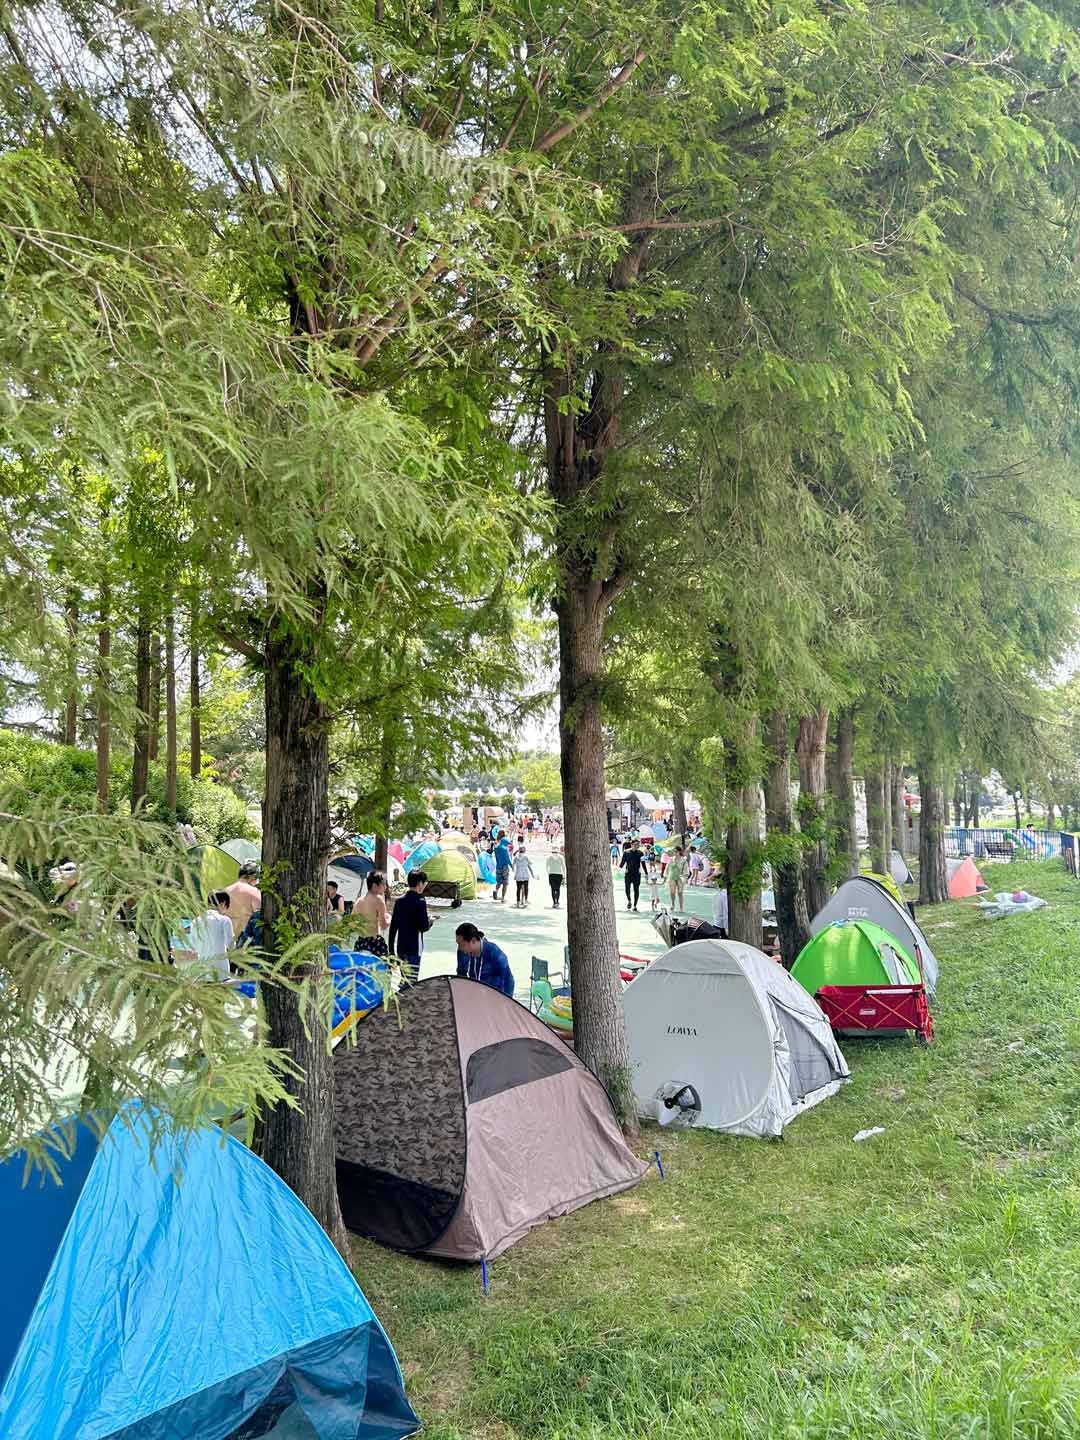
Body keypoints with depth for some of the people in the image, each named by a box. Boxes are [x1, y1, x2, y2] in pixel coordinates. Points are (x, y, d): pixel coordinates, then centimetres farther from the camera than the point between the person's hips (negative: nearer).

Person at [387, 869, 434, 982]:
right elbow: (424, 927, -15)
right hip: (414, 948, -7)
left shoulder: (399, 900, 7)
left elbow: (393, 926, 10)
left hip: (400, 947, 7)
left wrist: (391, 948, 16)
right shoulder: (420, 901, -13)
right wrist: (430, 920, 6)